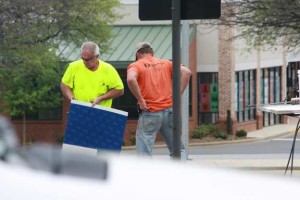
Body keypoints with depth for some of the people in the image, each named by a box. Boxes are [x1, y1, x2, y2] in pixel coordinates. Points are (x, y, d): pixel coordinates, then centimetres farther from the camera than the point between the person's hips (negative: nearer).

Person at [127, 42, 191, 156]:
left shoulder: (135, 66, 3)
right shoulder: (166, 63, 15)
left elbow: (131, 79, -20)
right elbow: (186, 72, 0)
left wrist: (140, 100, -11)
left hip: (150, 113, -4)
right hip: (169, 111, 4)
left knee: (144, 154, -3)